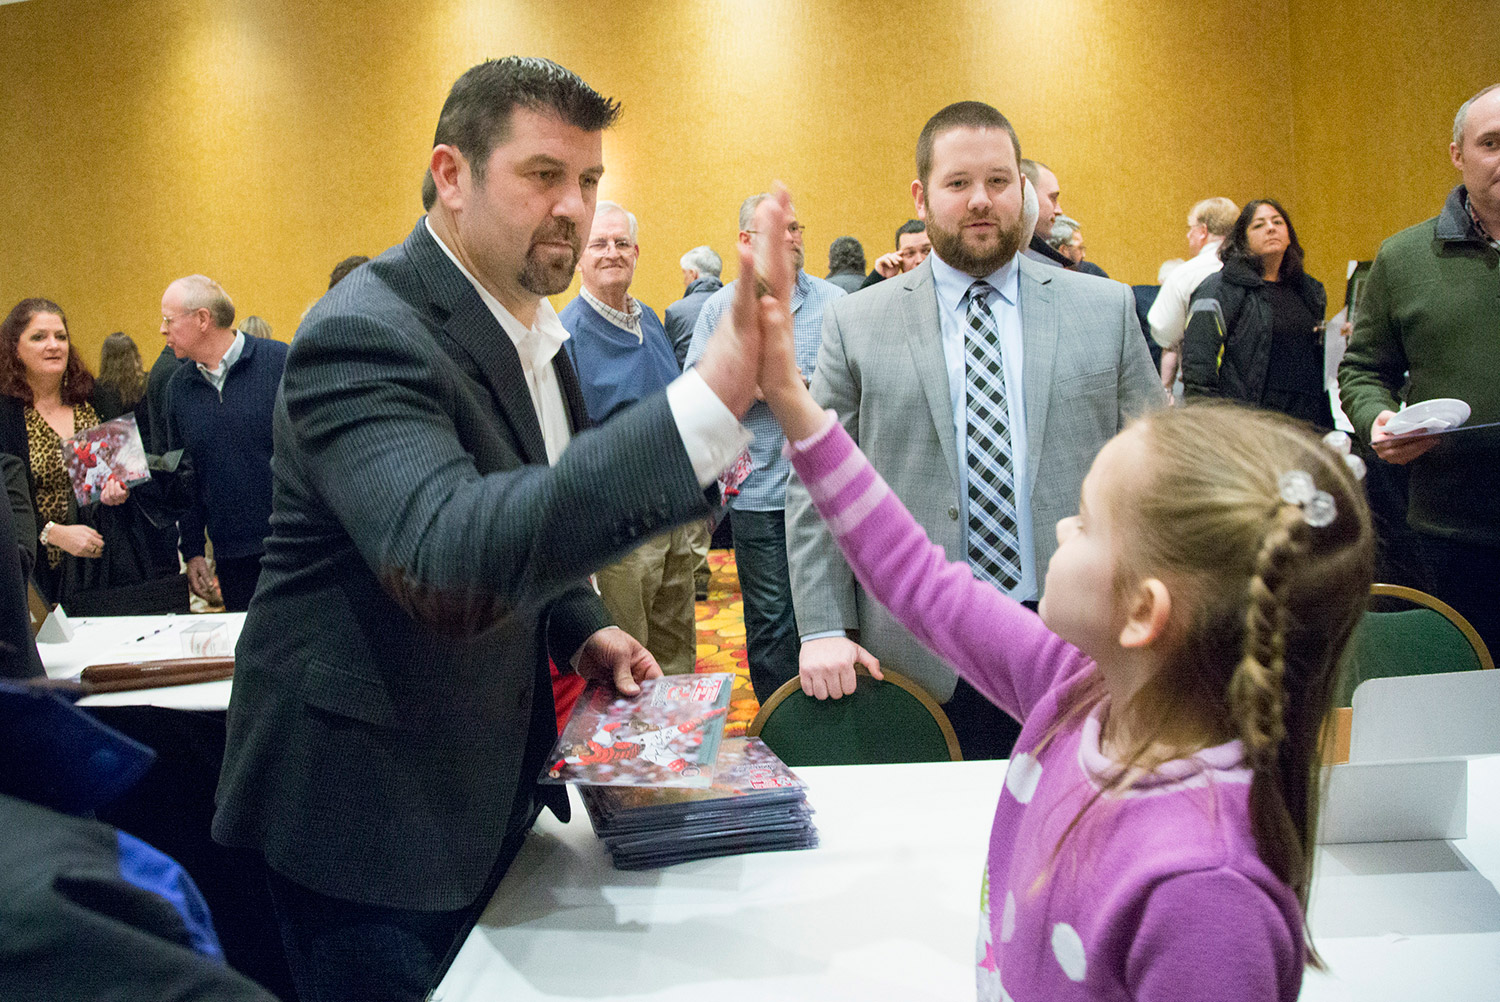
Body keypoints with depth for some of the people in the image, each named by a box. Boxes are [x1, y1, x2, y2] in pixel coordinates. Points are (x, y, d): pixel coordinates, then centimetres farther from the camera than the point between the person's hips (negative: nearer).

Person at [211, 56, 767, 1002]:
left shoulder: (533, 328, 5)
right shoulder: (363, 336, -23)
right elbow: (446, 558, -41)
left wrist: (578, 626, -1)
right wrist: (716, 391, -47)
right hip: (371, 814, -8)